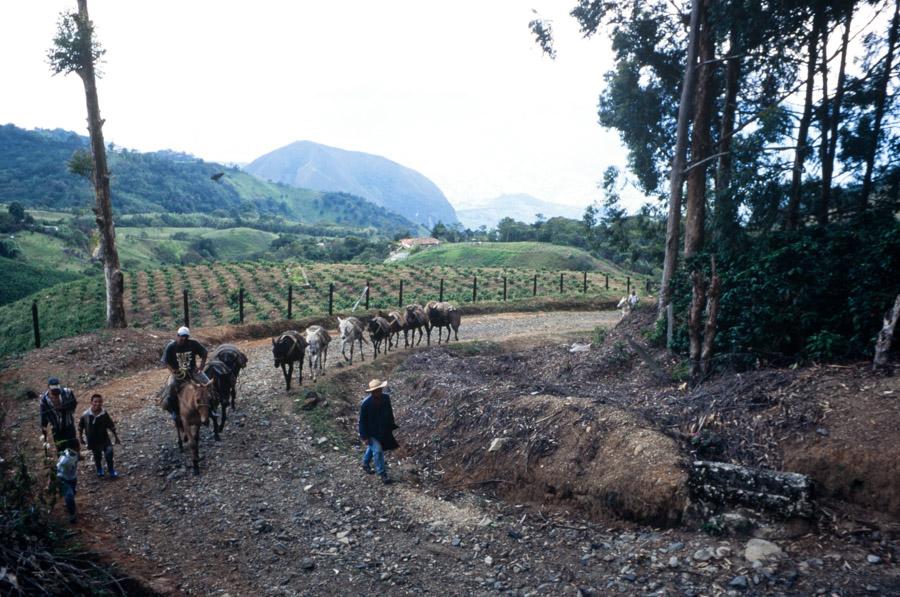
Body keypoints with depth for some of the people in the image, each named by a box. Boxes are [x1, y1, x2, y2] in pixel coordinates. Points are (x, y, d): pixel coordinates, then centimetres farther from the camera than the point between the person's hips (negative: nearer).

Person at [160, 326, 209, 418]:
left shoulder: (193, 343, -10)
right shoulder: (170, 347, -12)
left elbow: (204, 353, 2)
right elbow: (166, 362, -5)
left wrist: (202, 365, -8)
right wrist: (172, 371, -19)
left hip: (192, 370, 1)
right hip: (177, 372, -1)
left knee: (207, 384, -16)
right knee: (171, 386, -30)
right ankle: (173, 409, -8)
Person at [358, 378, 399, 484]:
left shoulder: (386, 397, -14)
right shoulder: (366, 403, -28)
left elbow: (389, 412, 4)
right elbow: (362, 421, -18)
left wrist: (391, 426, 11)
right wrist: (364, 436, -15)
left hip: (383, 430, 6)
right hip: (371, 432, -6)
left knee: (372, 447, 24)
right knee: (378, 451, -5)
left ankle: (365, 464, 48)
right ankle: (382, 474, 10)